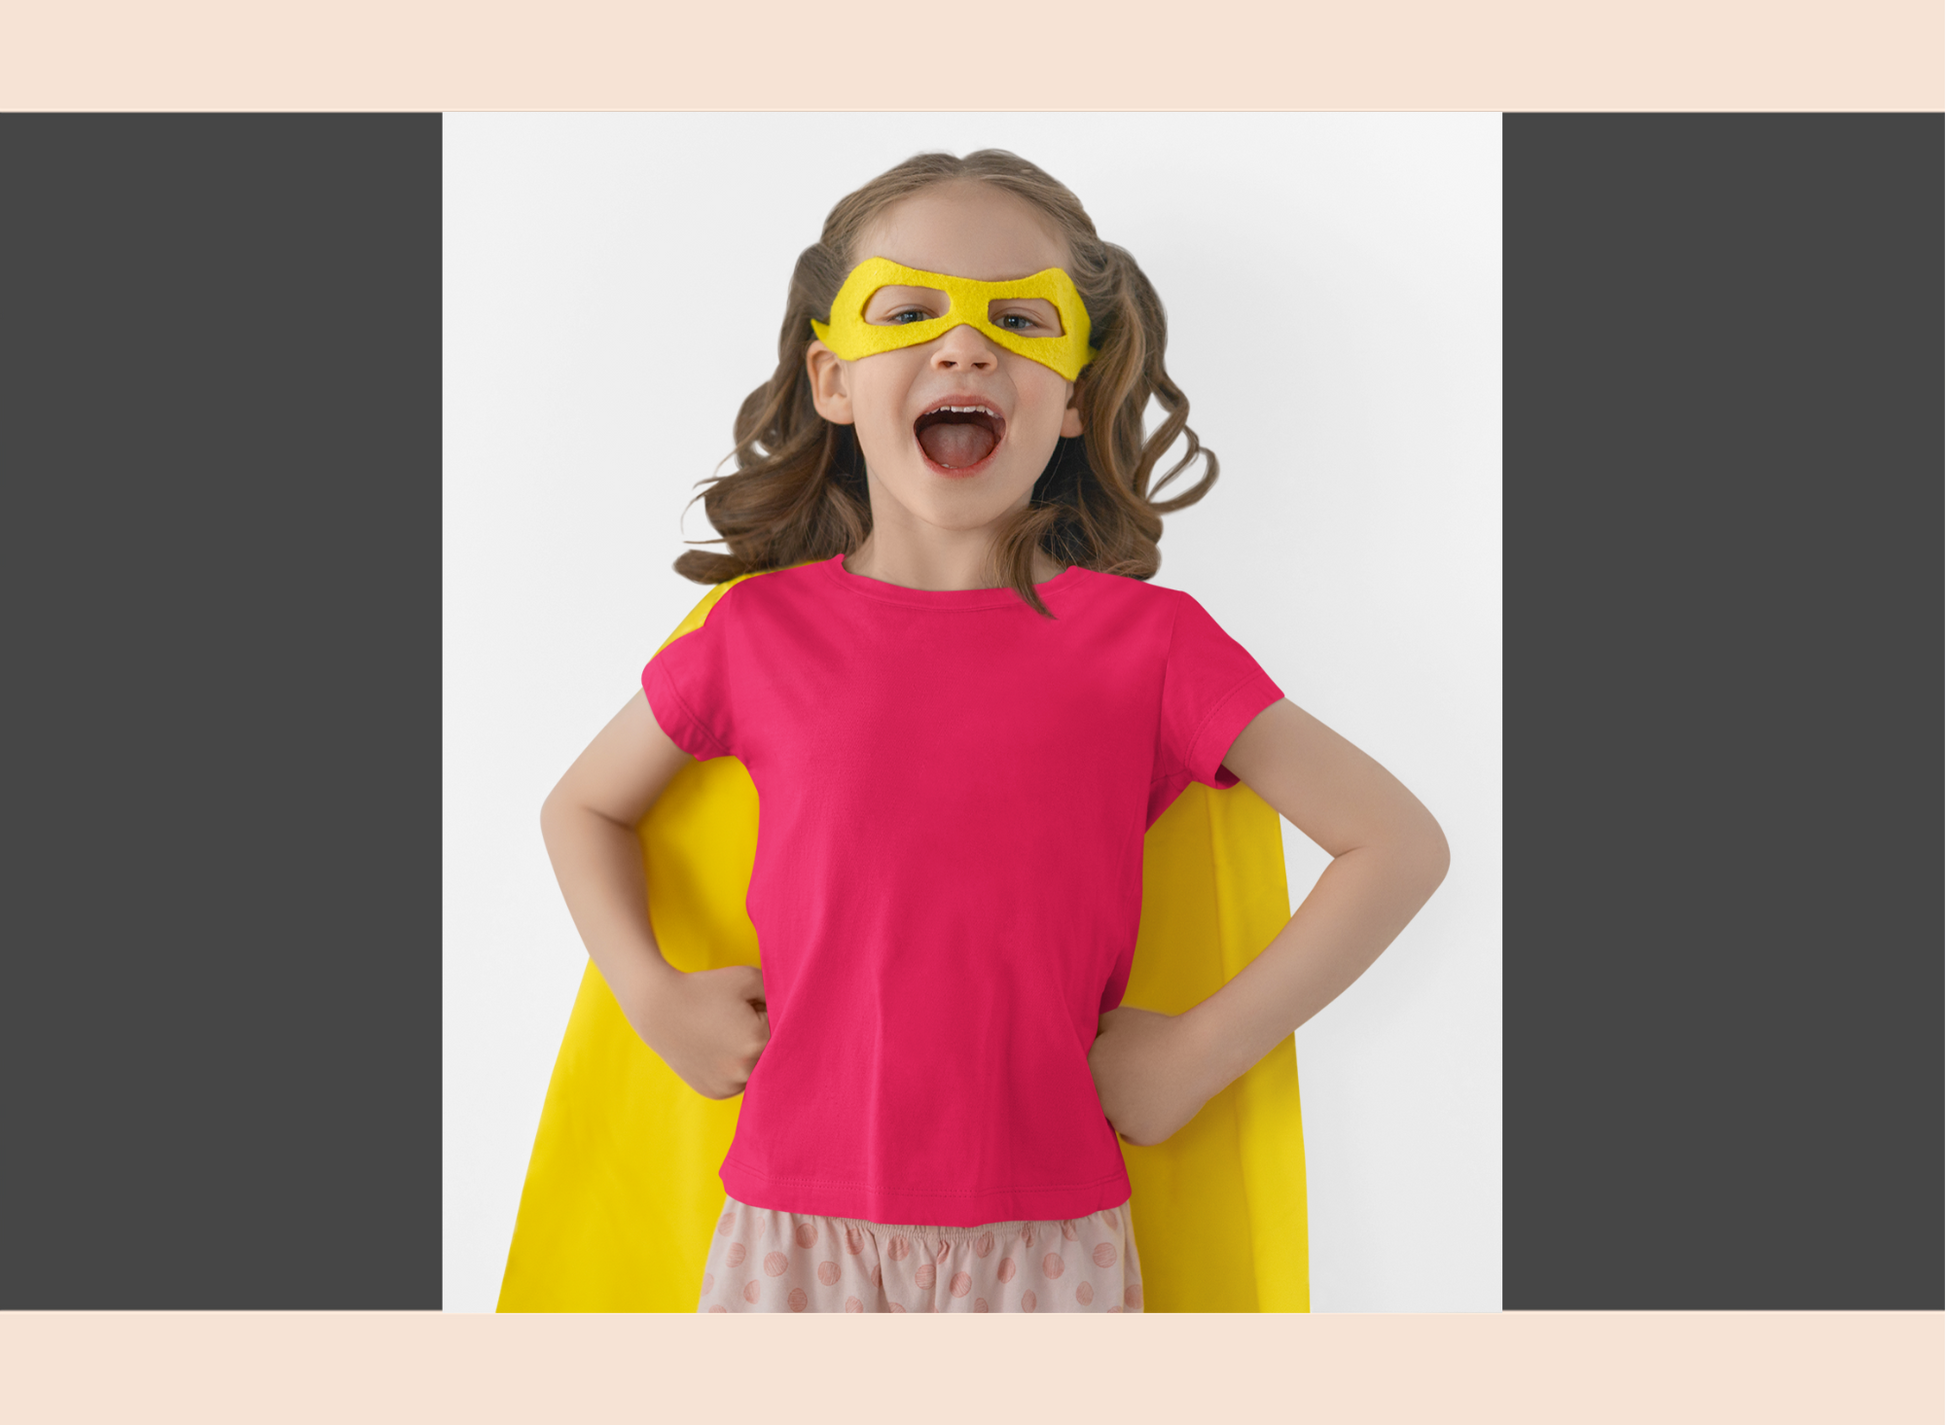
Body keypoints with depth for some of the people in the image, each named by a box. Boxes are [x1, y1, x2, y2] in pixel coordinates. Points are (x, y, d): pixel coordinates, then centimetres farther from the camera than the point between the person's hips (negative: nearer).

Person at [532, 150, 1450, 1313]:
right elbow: (584, 805, 17)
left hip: (1044, 1234, -1)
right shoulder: (763, 629, 1)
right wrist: (657, 1002, 2)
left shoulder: (1147, 640, -4)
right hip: (795, 1225, 2)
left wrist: (1195, 1053, -6)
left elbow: (1400, 844, -1)